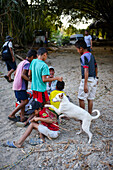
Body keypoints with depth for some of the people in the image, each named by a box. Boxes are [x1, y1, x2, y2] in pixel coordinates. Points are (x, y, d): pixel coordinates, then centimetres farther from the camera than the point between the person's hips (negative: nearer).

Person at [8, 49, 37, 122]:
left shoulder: (21, 62, 18)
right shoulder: (27, 63, -11)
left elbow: (15, 73, 21)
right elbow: (22, 75, -21)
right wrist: (30, 80, -18)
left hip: (16, 85, 10)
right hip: (21, 86, -10)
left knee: (23, 101, 10)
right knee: (25, 101, -6)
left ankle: (22, 117, 8)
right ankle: (12, 115, -1)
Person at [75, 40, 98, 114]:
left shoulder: (84, 57, -16)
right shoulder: (91, 55, 11)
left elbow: (86, 71, -23)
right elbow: (96, 67, 17)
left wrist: (85, 84, -24)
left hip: (87, 79, -8)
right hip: (94, 79, 9)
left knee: (81, 98, 5)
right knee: (90, 99, 13)